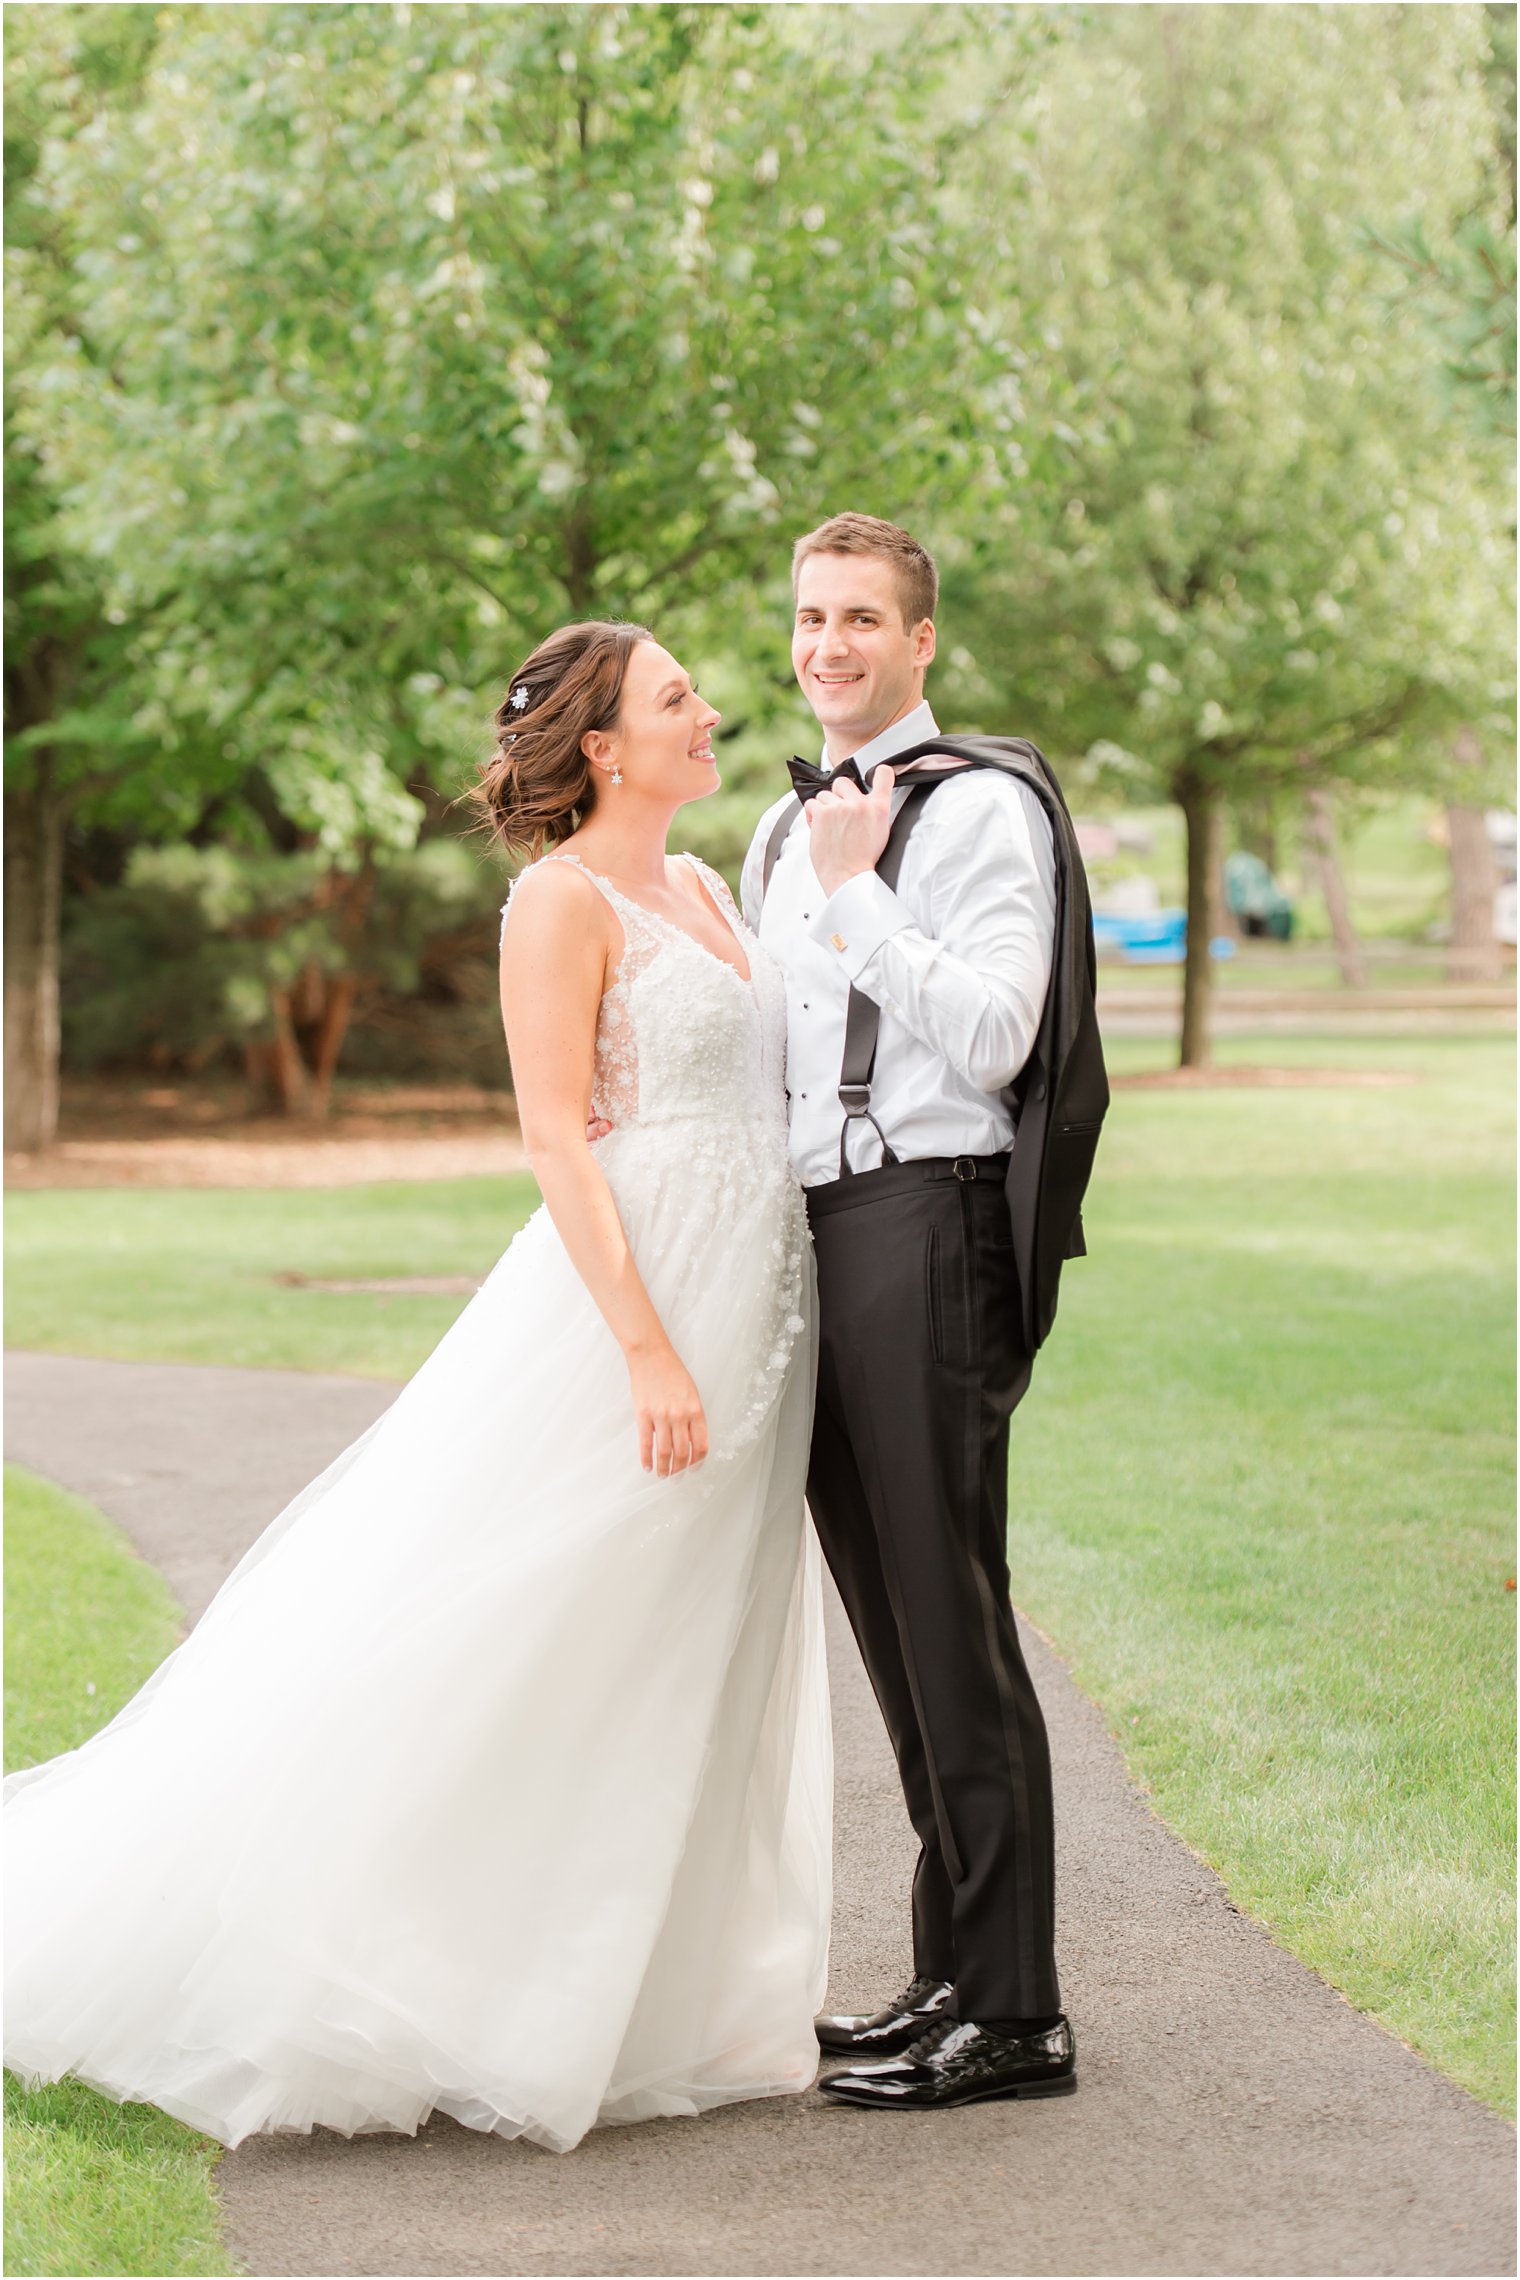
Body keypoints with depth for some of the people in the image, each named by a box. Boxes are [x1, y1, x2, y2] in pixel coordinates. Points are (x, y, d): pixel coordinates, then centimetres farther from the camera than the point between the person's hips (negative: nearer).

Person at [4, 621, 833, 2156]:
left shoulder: (702, 890, 17)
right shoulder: (562, 901, -9)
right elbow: (556, 1139, -16)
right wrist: (649, 1350, -21)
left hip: (747, 1323, 8)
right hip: (623, 1298, -8)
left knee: (685, 1673, 11)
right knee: (502, 1658, -6)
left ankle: (653, 2005, 20)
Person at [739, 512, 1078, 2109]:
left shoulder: (979, 809, -5)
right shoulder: (782, 832, 19)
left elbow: (990, 1034, -16)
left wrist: (856, 894, -13)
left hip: (921, 1225, -8)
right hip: (806, 1229, 8)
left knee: (951, 1624, -7)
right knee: (888, 1626, 11)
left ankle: (1012, 2012, -2)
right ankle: (948, 1977, 20)